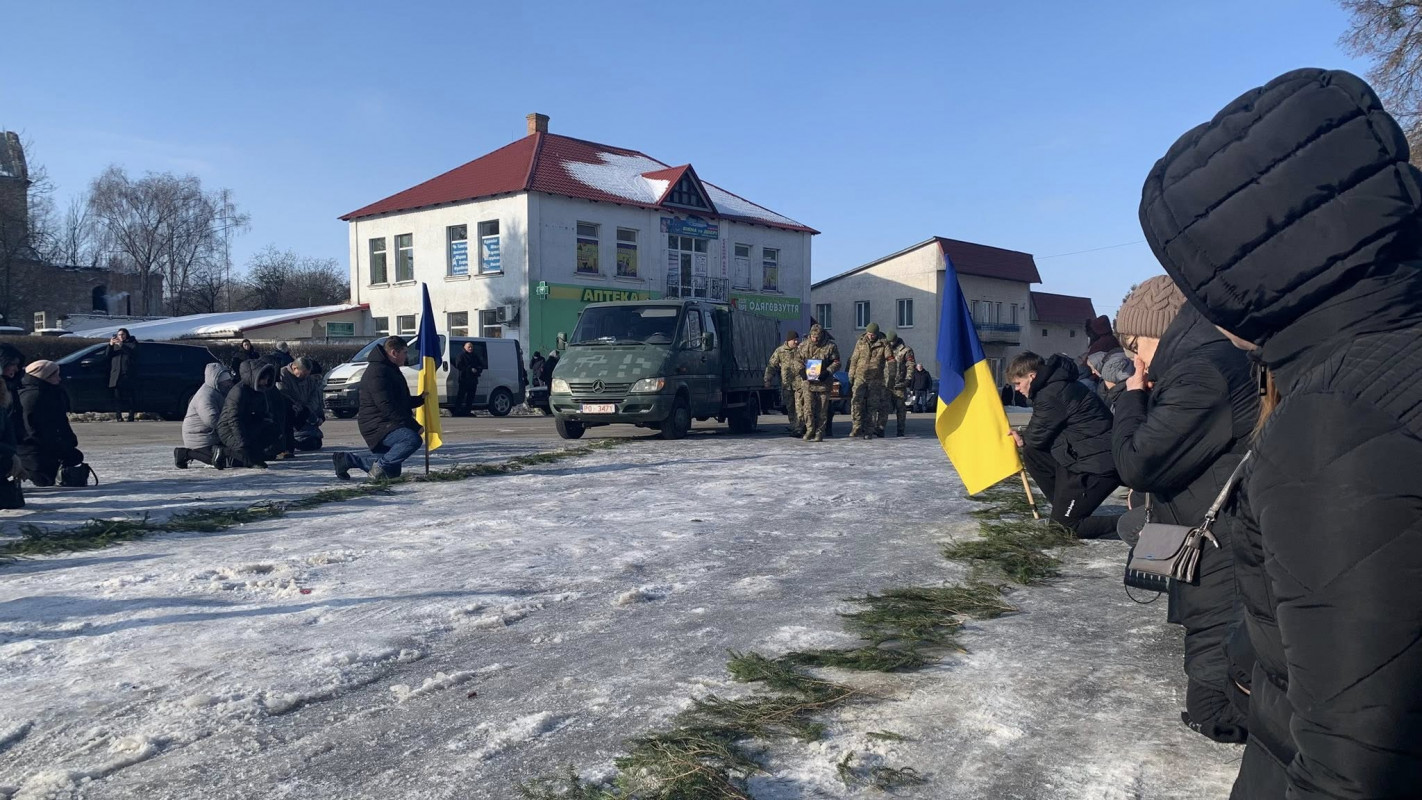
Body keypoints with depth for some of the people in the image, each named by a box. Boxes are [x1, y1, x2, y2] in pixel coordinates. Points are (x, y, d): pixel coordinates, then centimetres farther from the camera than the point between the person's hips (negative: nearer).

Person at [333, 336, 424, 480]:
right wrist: (414, 426, -23)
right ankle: (379, 468, -22)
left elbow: (403, 402, 28)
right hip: (377, 426, -11)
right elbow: (387, 407, -24)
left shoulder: (391, 370, 19)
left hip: (386, 425, 11)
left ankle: (345, 459, 20)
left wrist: (421, 399, 13)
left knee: (392, 471, 15)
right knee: (413, 439, -33)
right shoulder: (378, 372, -16)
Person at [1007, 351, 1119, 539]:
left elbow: (1038, 436, -9)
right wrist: (1023, 439, 10)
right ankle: (1063, 509, 16)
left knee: (1069, 523, -5)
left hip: (1099, 464, -10)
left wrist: (1022, 440, 12)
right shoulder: (1054, 386, 12)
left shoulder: (1052, 394, -19)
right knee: (1031, 454, 11)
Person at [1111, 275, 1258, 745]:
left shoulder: (1201, 371, -20)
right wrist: (1144, 399, 6)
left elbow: (1137, 464, -21)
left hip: (1222, 564, -11)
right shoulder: (1212, 360, 14)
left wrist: (1133, 397, -5)